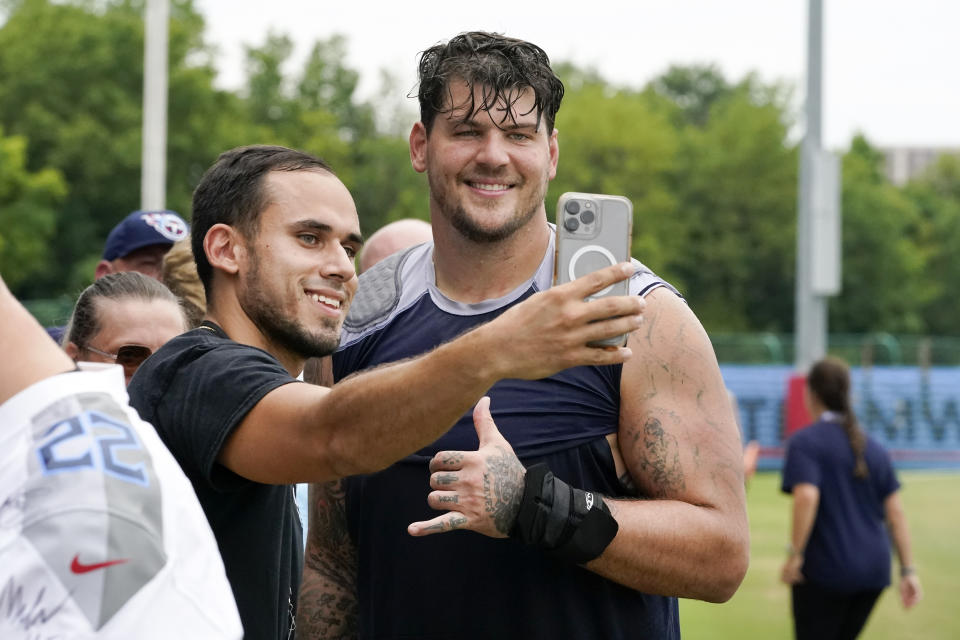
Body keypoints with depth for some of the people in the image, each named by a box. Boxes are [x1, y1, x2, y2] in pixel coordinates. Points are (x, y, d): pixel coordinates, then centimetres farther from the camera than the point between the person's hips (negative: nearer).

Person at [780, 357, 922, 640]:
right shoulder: (873, 447, 12)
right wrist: (908, 570, 8)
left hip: (824, 571, -6)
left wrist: (794, 555, -18)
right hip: (873, 569, 6)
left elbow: (806, 497, -22)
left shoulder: (803, 442, -6)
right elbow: (896, 513, 8)